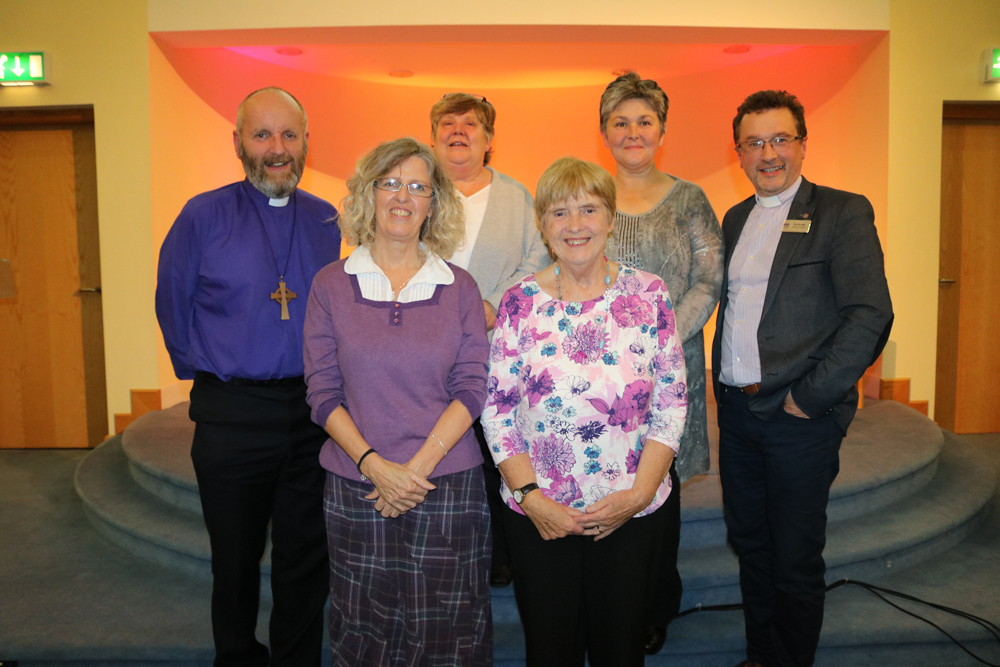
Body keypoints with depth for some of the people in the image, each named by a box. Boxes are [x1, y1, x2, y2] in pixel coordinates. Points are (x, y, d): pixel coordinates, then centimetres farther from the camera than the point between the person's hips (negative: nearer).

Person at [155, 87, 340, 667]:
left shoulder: (327, 222, 5)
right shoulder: (204, 216, -4)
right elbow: (173, 305, 5)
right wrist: (204, 373, 4)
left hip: (313, 412, 2)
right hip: (233, 416, -2)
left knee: (306, 559, 13)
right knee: (236, 559, 13)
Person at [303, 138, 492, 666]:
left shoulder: (459, 288, 3)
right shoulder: (331, 285, 2)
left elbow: (471, 390, -2)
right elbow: (323, 392, -2)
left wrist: (418, 467, -12)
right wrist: (374, 465, -14)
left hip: (447, 484, 0)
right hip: (356, 487, 0)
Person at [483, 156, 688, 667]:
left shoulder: (649, 295, -2)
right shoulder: (520, 302, -3)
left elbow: (672, 403, -1)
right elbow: (496, 409, -2)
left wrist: (639, 492, -9)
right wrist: (529, 495, -10)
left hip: (633, 515, 1)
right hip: (538, 516, 0)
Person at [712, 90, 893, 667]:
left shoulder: (843, 212, -7)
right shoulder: (735, 219, 12)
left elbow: (871, 315, -15)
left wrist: (809, 396, -16)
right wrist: (723, 382, 10)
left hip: (799, 416, -6)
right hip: (736, 409, 6)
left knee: (796, 560, 6)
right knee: (750, 546, 18)